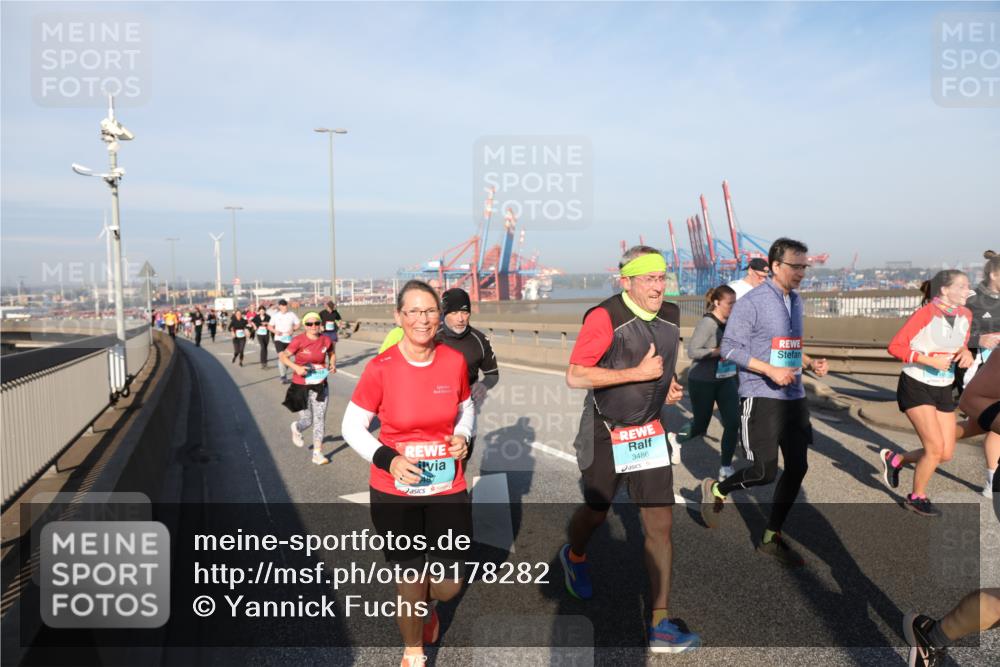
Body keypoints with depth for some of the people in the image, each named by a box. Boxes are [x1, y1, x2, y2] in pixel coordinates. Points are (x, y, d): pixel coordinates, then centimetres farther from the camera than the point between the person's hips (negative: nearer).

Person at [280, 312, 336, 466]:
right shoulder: (298, 341, -14)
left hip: (320, 386, 3)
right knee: (307, 420, 7)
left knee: (320, 419, 1)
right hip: (301, 386, -2)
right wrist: (296, 367, -22)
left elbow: (332, 354, 16)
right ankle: (296, 428, 44)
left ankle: (317, 453, 11)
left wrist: (333, 365, -3)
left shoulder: (326, 340, -4)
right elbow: (283, 356, -7)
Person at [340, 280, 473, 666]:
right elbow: (351, 427, -6)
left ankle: (428, 607, 49)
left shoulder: (455, 361, -7)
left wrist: (463, 436, -9)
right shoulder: (380, 368, -15)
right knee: (412, 580, 9)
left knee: (448, 585, 9)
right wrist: (387, 459, -21)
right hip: (395, 492, -2)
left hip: (447, 489, 3)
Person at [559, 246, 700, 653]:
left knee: (660, 524, 1)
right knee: (596, 512, 16)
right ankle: (574, 557, 51)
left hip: (649, 433, 5)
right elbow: (574, 376, -23)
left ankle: (660, 626, 11)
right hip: (605, 435, -5)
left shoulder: (670, 317, 4)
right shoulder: (605, 317, -19)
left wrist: (670, 386, 2)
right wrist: (638, 373, -24)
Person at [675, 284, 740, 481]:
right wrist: (719, 351, -29)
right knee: (700, 426, 9)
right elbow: (692, 351, -24)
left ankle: (725, 469, 8)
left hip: (726, 379, 5)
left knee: (733, 423, -7)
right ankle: (677, 439, 43)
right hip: (702, 382, -5)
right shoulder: (707, 323, -19)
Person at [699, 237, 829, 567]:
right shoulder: (752, 302, -12)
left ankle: (772, 538, 20)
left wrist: (811, 363, 5)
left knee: (797, 466, 6)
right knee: (764, 472, -8)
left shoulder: (796, 301, 13)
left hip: (794, 397, 8)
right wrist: (771, 371, -22)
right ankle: (716, 490, 23)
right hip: (761, 398, -8)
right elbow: (729, 348, -15)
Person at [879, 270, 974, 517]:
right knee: (936, 447, -11)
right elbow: (895, 346, -18)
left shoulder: (965, 315, 3)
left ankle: (895, 459, 29)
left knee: (946, 453, 5)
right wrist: (930, 360, -25)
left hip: (943, 390, 7)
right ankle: (917, 498, 11)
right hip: (916, 387, -7)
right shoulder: (925, 314, -17)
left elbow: (960, 348, 17)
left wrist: (966, 353, -7)